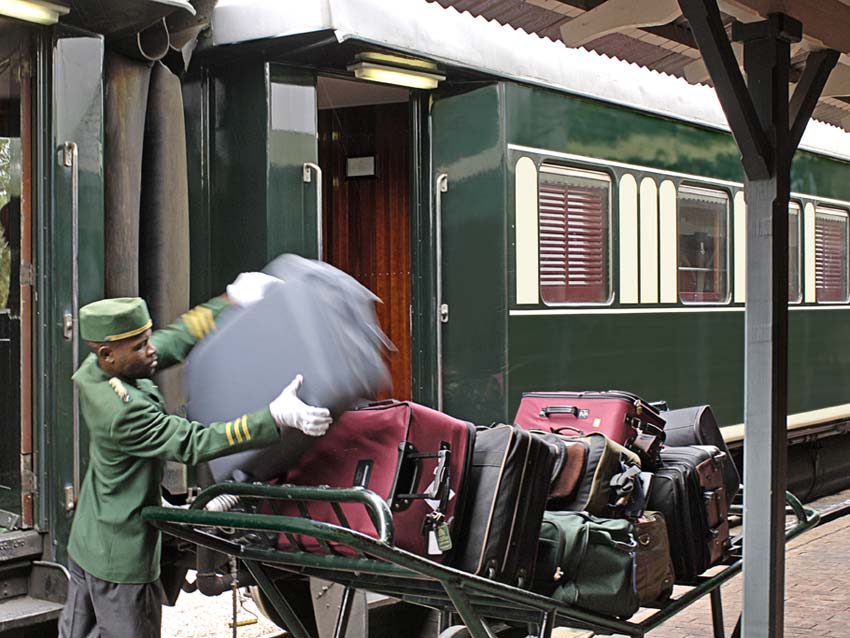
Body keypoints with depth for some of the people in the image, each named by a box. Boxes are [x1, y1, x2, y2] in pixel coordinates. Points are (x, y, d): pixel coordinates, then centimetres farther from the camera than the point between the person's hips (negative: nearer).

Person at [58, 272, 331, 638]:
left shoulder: (93, 371, -6)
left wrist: (232, 301, -1)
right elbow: (195, 444, -32)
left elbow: (175, 339, 1)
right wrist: (276, 417, -36)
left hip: (87, 542, 9)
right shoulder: (124, 411, -32)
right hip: (121, 560, -9)